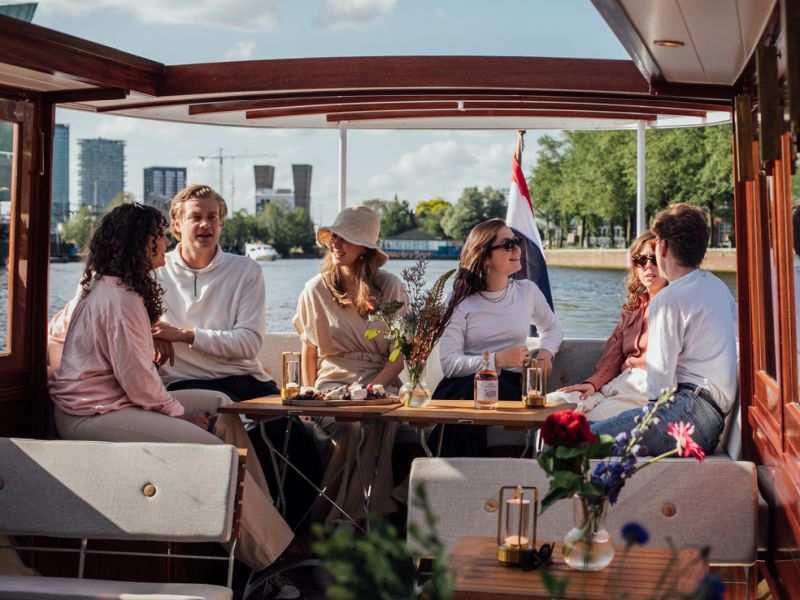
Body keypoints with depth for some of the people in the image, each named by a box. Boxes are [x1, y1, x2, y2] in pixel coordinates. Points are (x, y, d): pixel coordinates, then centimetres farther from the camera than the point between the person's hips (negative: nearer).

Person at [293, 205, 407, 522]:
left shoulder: (391, 288, 4)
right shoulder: (315, 290, 9)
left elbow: (400, 353, 1)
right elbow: (309, 350, 15)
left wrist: (370, 388, -14)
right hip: (332, 383, 1)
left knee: (372, 421, -36)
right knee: (354, 426, -34)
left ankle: (328, 519, -22)